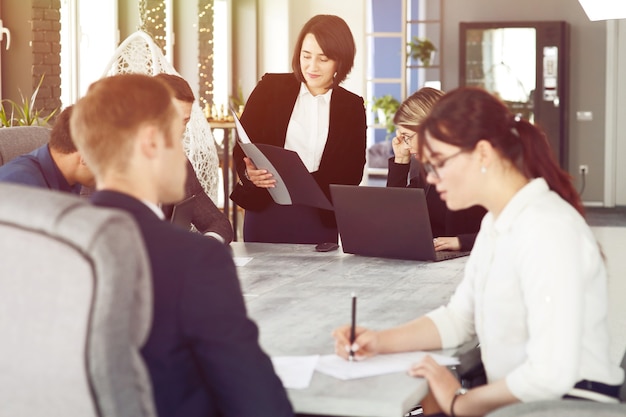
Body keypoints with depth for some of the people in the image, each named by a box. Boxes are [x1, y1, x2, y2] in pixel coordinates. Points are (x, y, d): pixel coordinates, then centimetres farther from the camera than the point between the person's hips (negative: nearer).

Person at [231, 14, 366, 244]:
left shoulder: (352, 107, 5)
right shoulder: (271, 87, 3)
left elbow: (352, 173, 0)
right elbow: (241, 148, 2)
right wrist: (250, 174, -21)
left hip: (321, 219, 0)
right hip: (266, 211, 0)